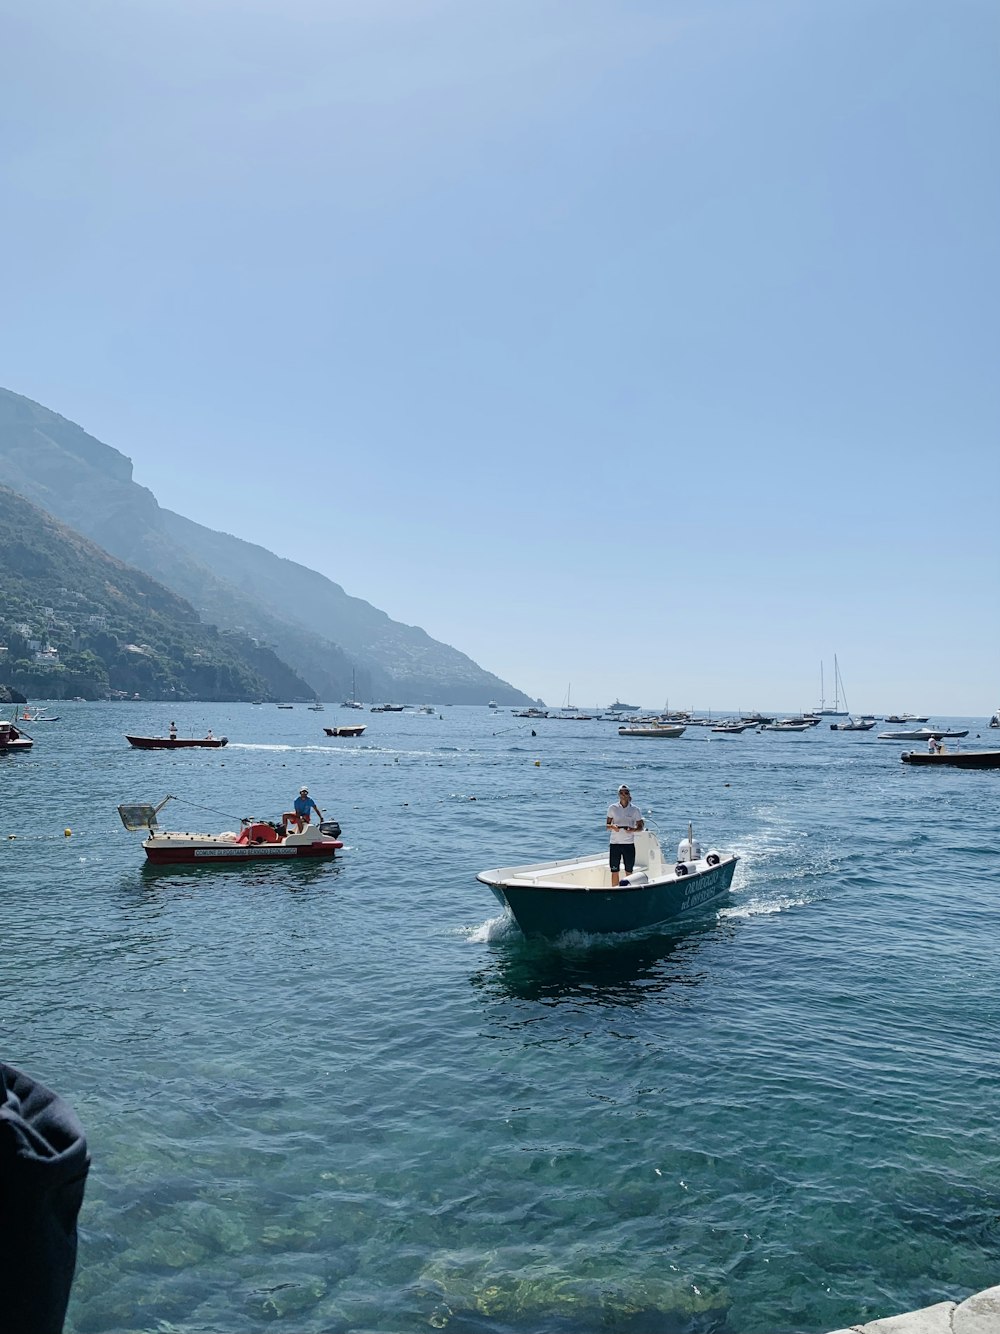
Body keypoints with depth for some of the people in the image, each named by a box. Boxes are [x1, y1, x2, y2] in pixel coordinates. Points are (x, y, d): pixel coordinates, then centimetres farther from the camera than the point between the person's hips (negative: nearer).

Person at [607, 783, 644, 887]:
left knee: (629, 872, 6)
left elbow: (641, 826, 6)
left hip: (629, 844, 0)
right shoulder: (612, 808, 3)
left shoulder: (634, 809, 2)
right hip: (615, 843, 0)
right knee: (614, 871, 2)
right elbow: (607, 825, 5)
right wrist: (612, 826, -17)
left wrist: (633, 829, -15)